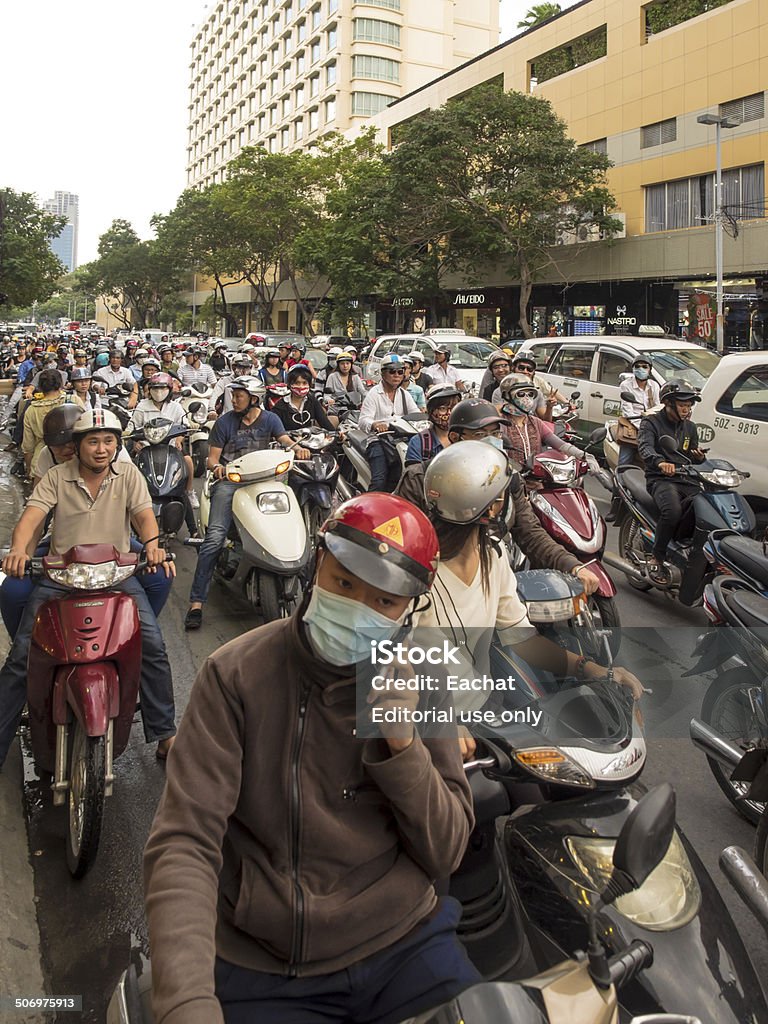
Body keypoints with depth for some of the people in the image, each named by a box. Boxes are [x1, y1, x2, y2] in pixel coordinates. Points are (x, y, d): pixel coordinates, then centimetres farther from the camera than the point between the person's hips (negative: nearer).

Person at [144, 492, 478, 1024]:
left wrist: (404, 745, -20)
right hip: (263, 974, -2)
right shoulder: (236, 674, -12)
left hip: (405, 945, 3)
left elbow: (446, 855, -4)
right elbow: (184, 842, -17)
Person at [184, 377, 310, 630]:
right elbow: (212, 457, 8)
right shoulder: (225, 422, 9)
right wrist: (216, 466, -16)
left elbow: (285, 439, 1)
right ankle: (196, 602, -22)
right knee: (215, 537, -21)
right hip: (229, 480, -2)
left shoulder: (269, 419, 14)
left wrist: (298, 448, -22)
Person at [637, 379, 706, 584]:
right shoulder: (651, 422, 3)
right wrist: (659, 462, -40)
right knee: (673, 511, -36)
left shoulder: (690, 427, 23)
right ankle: (656, 558, -20)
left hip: (687, 480, 5)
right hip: (661, 479, -5)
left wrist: (699, 457, 1)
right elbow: (645, 447, -18)